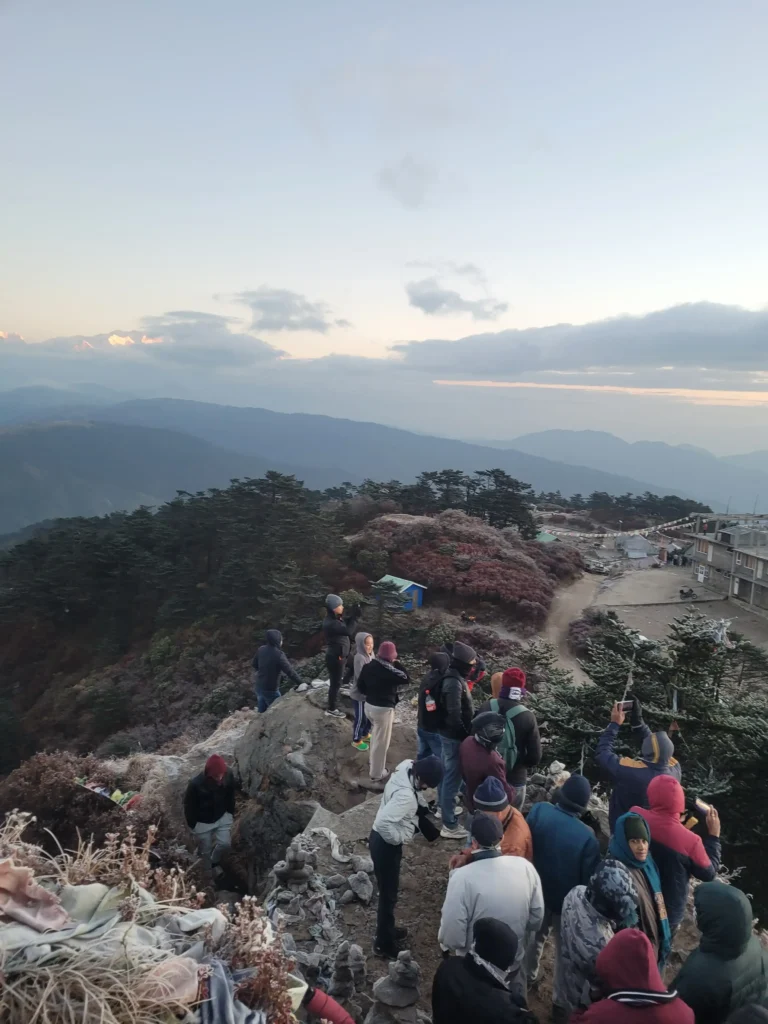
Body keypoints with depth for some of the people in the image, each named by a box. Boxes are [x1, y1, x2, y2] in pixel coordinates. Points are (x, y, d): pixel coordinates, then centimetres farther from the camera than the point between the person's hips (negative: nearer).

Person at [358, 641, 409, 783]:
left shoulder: (368, 666, -3)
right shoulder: (388, 670, -25)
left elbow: (360, 685, 6)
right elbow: (405, 678, -14)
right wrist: (397, 663, -10)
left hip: (369, 705, 8)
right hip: (383, 709, -8)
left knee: (375, 737, 30)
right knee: (381, 742, 8)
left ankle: (372, 762, 48)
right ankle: (377, 773, 20)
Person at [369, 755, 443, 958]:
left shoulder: (406, 767, -10)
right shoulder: (406, 796, -36)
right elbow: (382, 822, -39)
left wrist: (421, 805, 2)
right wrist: (397, 839, -22)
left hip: (387, 840, 9)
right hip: (385, 844, -9)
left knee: (389, 891, 26)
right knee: (388, 894, 10)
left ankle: (387, 930, 46)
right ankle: (384, 943, 29)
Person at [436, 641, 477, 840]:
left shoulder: (452, 677, 5)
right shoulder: (454, 683, -27)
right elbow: (455, 715, -27)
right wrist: (466, 736, -18)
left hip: (448, 733, 10)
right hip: (454, 736, -10)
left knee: (447, 773, 24)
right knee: (453, 777, -1)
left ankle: (444, 807, 43)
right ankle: (449, 825, 8)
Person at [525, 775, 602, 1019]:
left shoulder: (538, 811, -22)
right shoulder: (586, 837, -31)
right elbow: (589, 880, -18)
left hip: (537, 892, 4)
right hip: (569, 901, -4)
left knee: (535, 936, 30)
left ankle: (527, 977, 52)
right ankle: (560, 1003, 37)